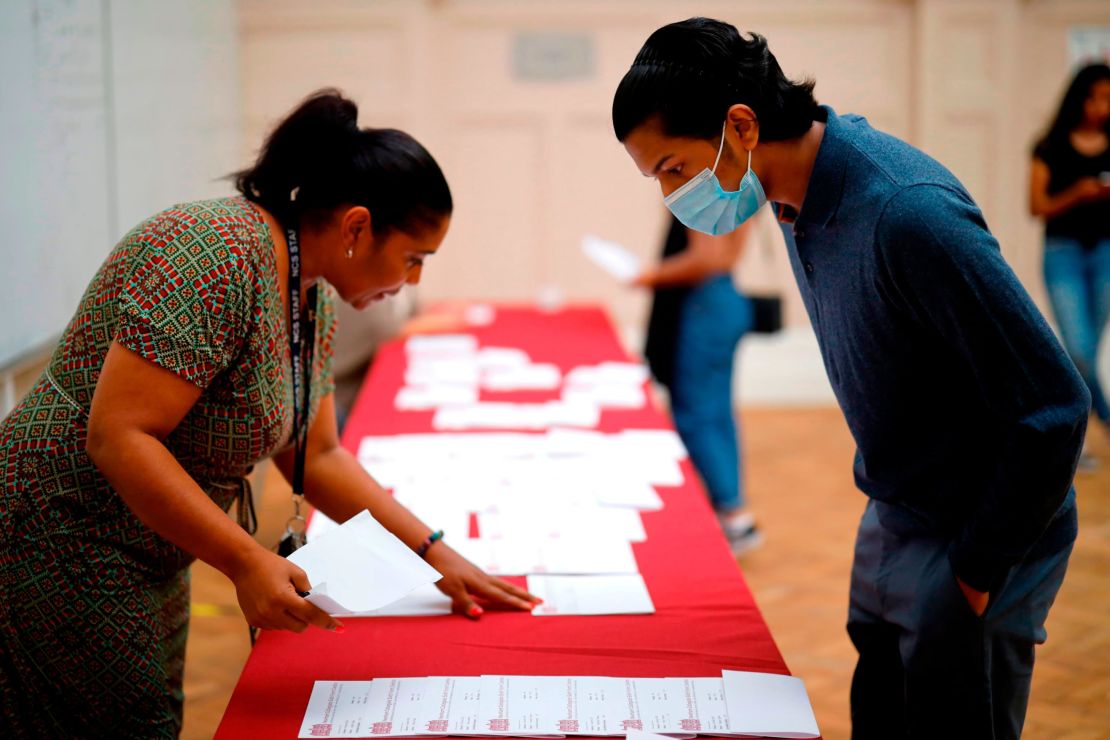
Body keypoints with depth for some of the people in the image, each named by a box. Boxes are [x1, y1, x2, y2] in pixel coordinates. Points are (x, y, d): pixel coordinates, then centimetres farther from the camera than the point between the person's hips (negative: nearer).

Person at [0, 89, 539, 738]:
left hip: (149, 557, 9)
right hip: (65, 553, -9)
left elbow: (316, 454, 14)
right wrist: (248, 562, -29)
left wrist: (434, 553, 11)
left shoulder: (316, 299, 6)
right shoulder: (219, 255, -25)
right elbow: (117, 435, -28)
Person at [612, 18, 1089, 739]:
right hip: (893, 519, 8)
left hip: (977, 544, -8)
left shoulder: (908, 213, -29)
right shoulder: (802, 194, -1)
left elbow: (1053, 407, -25)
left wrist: (979, 571, -16)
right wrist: (885, 506, 11)